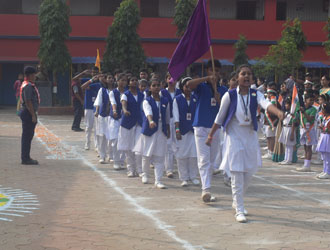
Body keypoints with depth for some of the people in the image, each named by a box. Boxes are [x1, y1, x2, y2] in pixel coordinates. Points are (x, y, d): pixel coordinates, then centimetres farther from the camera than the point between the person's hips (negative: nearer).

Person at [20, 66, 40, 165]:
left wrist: (33, 114, 22)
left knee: (27, 136, 13)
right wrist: (33, 115, -21)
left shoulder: (29, 85, 17)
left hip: (28, 113, 11)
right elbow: (28, 102, -21)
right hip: (28, 112, -11)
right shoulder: (28, 86, -16)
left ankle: (25, 157, 19)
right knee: (27, 136, -8)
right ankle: (25, 158, -5)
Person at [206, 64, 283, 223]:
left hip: (250, 137, 3)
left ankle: (237, 202, 34)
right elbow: (220, 117, 2)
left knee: (249, 173, 11)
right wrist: (210, 135, 8)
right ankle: (239, 210, 1)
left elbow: (266, 104, -25)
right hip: (234, 137, -3)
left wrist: (278, 112, -46)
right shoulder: (230, 95, -8)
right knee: (237, 175, -6)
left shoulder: (255, 95, -4)